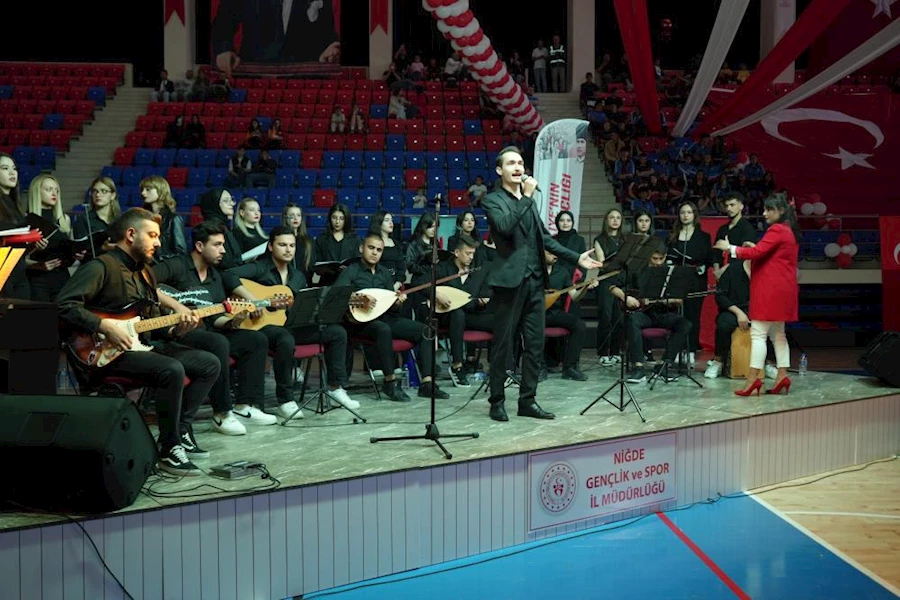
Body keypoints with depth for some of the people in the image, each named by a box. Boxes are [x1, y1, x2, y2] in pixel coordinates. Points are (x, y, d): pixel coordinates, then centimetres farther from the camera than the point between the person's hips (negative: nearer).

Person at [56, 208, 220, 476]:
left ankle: (181, 430, 5)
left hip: (140, 343, 9)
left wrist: (174, 330, 1)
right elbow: (64, 305, -20)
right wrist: (105, 327, -24)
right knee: (172, 370, -32)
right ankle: (169, 449, -18)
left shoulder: (145, 272, 19)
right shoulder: (101, 267, -10)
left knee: (210, 364, 0)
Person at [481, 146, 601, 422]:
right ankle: (497, 401, 9)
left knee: (535, 343, 7)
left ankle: (527, 400, 15)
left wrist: (576, 258, 15)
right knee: (503, 344, -1)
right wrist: (527, 197, -16)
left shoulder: (529, 201, 19)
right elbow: (504, 226, -21)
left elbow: (545, 237, 22)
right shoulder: (493, 200, -2)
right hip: (510, 279, -7)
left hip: (535, 280, 7)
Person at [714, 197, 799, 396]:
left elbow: (756, 253, -20)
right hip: (783, 288, 10)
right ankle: (782, 377, 12)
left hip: (770, 288, -10)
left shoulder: (776, 230, -13)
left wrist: (730, 248, -11)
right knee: (777, 333, 13)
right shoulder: (789, 231, 17)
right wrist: (757, 247, 13)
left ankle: (753, 379, -13)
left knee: (758, 333, -10)